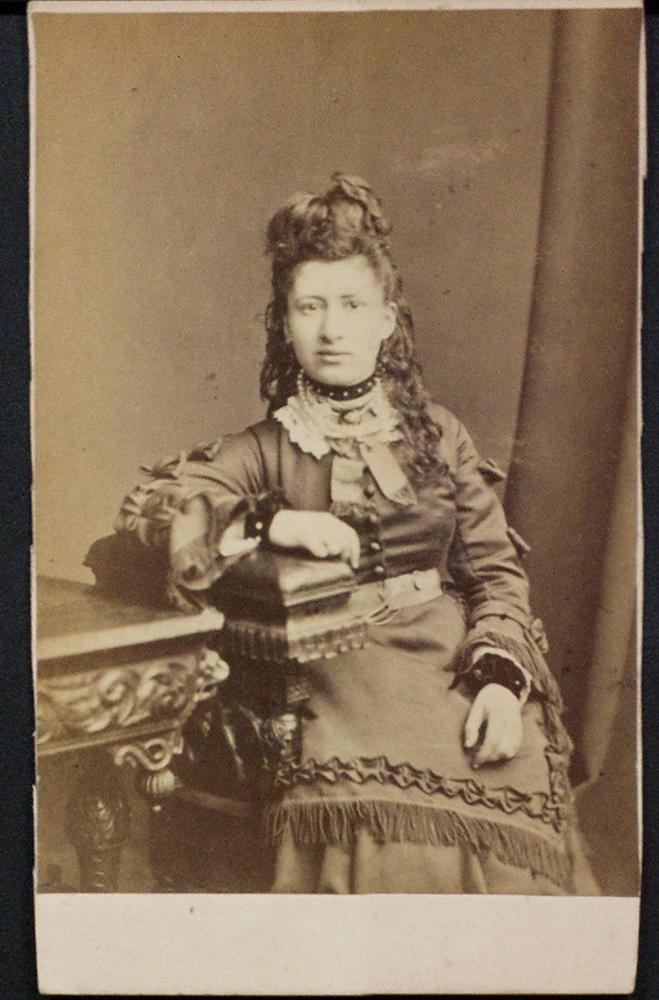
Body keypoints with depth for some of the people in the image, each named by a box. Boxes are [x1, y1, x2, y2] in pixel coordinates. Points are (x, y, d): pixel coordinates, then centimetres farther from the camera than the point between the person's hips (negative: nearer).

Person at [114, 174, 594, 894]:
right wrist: (273, 523, -16)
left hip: (459, 660, 3)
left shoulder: (438, 437, 13)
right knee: (371, 815, -30)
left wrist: (501, 676, -8)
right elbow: (145, 509, -4)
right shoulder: (266, 451, 8)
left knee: (513, 781, -23)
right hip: (337, 669, -2)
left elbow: (497, 572, 9)